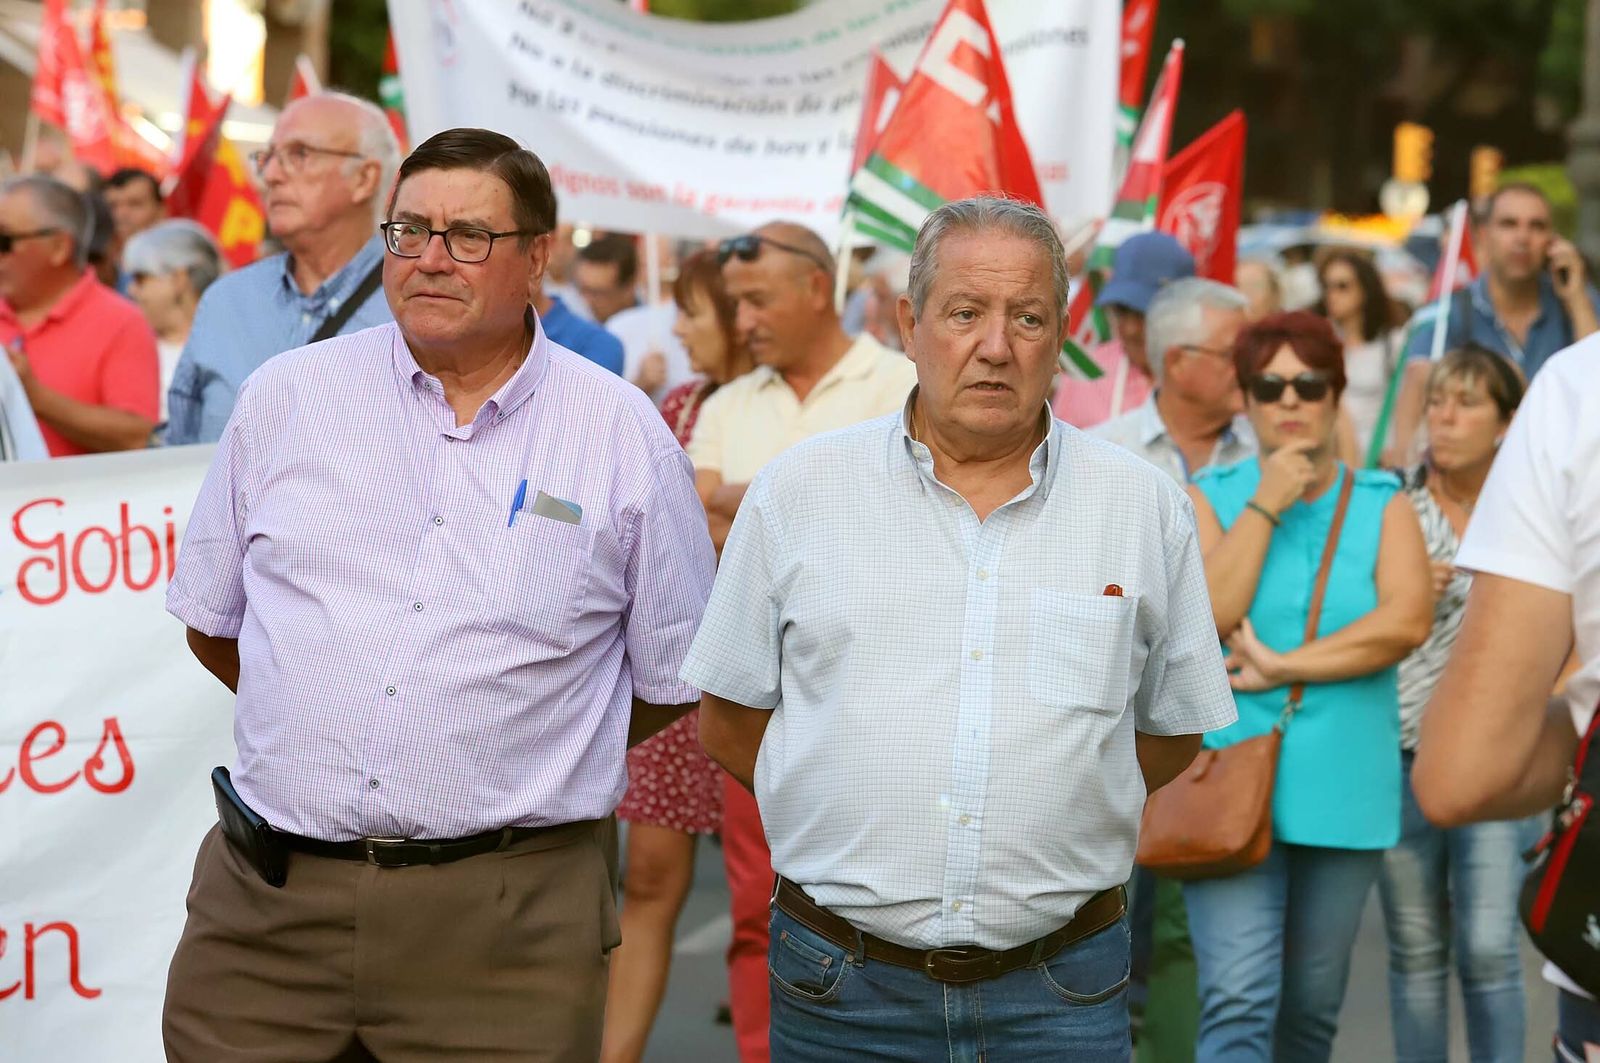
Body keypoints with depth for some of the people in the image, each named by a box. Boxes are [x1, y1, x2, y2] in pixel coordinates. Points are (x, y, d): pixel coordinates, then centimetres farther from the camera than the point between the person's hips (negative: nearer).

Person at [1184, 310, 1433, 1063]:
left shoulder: (1383, 505, 7)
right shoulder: (1211, 498, 5)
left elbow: (1408, 619, -11)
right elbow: (1203, 619, -11)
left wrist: (1282, 666, -14)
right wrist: (1265, 508, -12)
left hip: (1343, 788, 2)